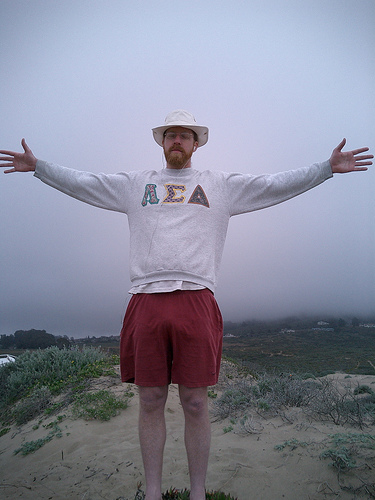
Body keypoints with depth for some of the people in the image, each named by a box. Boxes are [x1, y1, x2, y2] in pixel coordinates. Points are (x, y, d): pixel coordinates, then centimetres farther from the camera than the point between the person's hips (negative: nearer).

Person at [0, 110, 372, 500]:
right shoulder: (136, 184, 19)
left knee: (195, 403, 4)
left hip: (196, 302, -1)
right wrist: (37, 166, 21)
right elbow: (82, 183, 23)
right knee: (150, 402, 8)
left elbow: (274, 185, 14)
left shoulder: (221, 185, 17)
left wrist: (327, 168, 9)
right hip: (146, 302, 1)